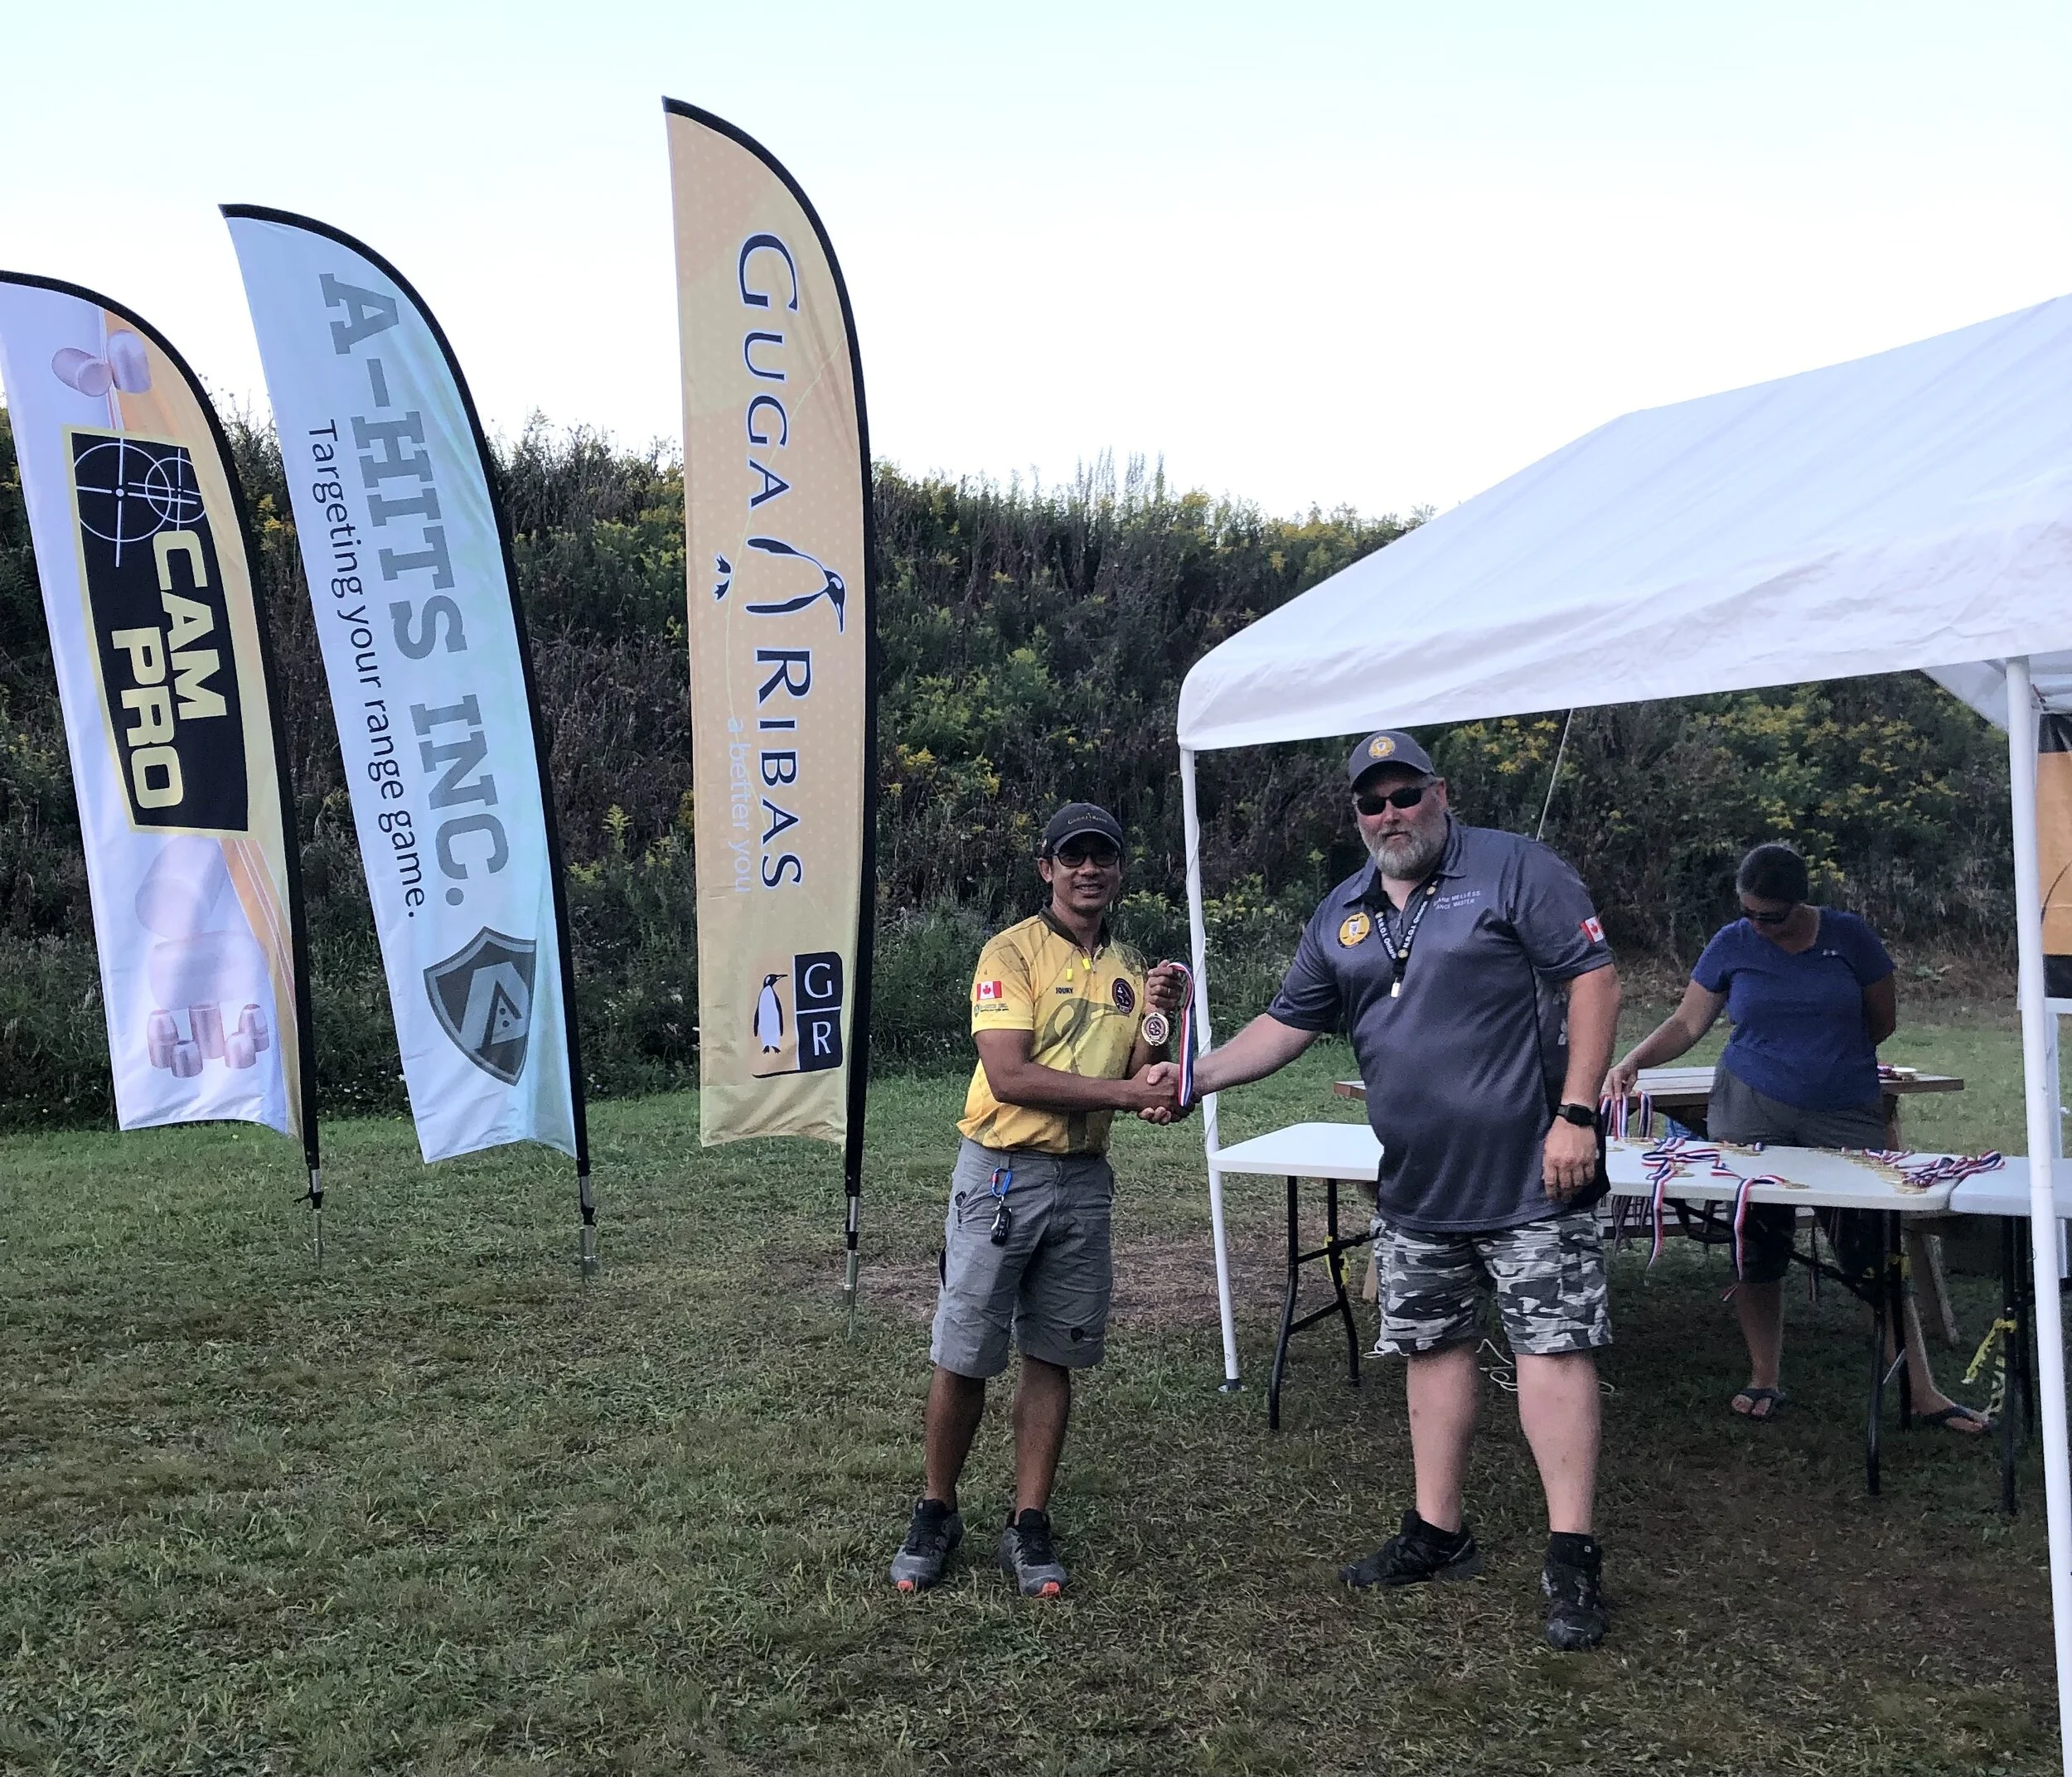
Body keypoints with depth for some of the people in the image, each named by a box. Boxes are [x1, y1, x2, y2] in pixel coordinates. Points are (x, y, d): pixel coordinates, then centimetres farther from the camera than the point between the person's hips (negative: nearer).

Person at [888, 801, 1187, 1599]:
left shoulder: (1128, 968, 10)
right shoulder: (1012, 951, -8)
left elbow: (1143, 1083, 7)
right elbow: (1009, 1076, -18)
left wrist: (1158, 1019, -10)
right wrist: (1122, 1093, -20)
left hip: (1084, 1180, 5)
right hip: (1001, 1173, -5)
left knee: (1052, 1356, 9)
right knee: (963, 1355, 3)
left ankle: (1028, 1524, 21)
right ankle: (936, 1514, 21)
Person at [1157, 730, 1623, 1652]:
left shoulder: (1516, 870, -7)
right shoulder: (1341, 917, 10)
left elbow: (1593, 981, -10)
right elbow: (1286, 1024, 13)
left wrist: (1576, 1114, -16)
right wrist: (1193, 1077, 0)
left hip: (1529, 1172, -6)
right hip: (1415, 1186, 6)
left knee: (1553, 1343, -4)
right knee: (1435, 1345, 14)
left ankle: (1571, 1557, 3)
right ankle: (1436, 1532, 26)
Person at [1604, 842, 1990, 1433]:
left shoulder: (1849, 936, -1)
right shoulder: (1731, 945, 1)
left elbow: (1882, 1020, 8)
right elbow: (1687, 1023, 3)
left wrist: (1827, 1056, 10)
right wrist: (1632, 1061, -11)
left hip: (1845, 1115, -1)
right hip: (1750, 1111, 1)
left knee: (1872, 1255, -3)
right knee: (1755, 1250, 4)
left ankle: (1925, 1394, 7)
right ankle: (1764, 1381, 18)